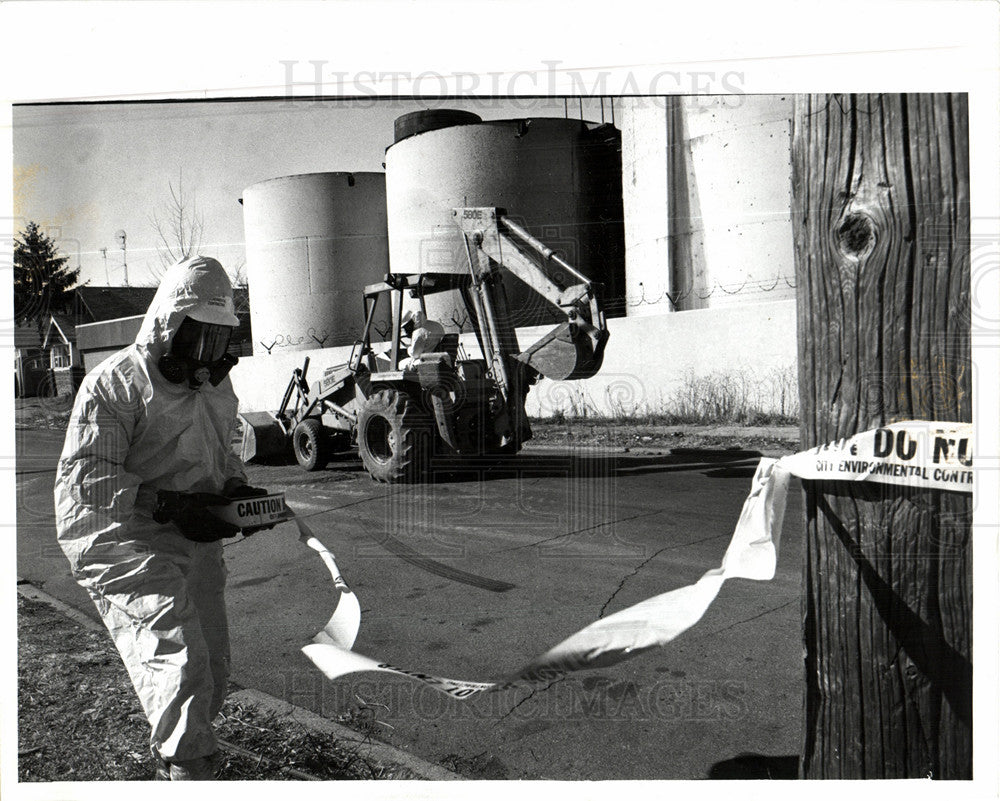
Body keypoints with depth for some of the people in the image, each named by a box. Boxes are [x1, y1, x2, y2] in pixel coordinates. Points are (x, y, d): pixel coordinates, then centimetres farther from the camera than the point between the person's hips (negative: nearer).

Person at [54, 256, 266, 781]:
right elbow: (83, 476, -19)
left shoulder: (216, 386, 13)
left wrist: (236, 487, 3)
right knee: (181, 660, -20)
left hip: (195, 542, 8)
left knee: (211, 668, 15)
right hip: (125, 545, -8)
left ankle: (170, 764, 39)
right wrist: (167, 505, -28)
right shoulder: (114, 383, -12)